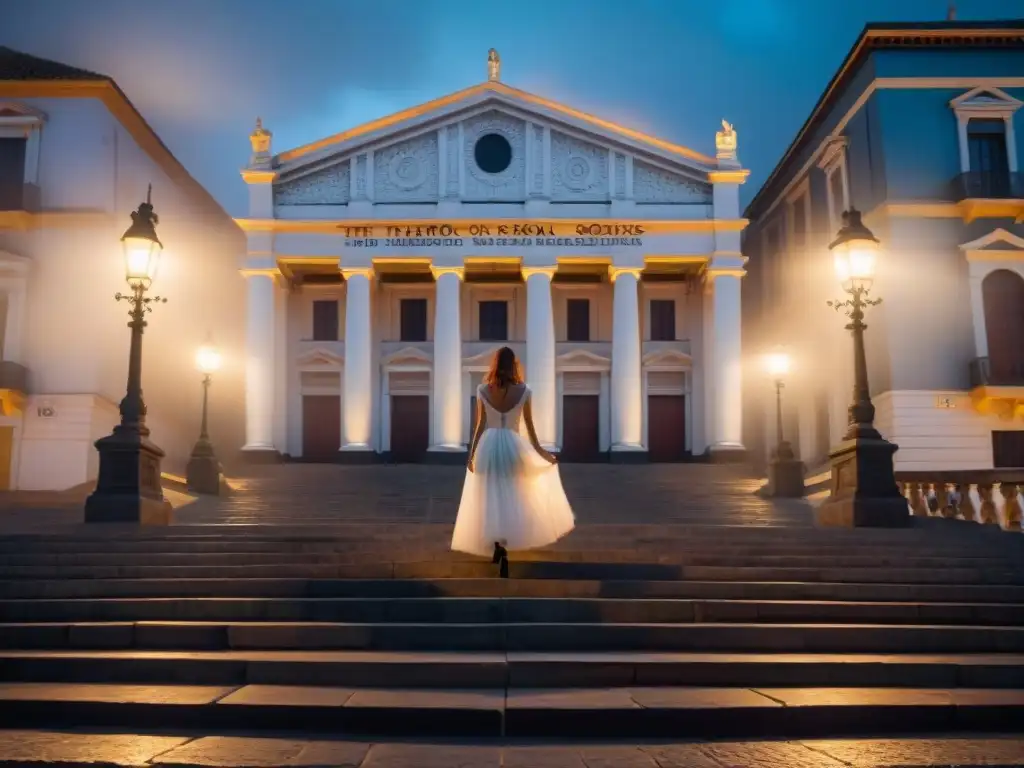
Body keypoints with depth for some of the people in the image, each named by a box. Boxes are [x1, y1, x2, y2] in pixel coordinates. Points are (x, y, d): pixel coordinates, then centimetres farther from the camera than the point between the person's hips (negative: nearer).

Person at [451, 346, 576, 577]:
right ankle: (504, 544, 2)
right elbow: (529, 426, -1)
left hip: (488, 445, 1)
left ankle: (498, 545, 2)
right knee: (512, 499, 13)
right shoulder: (523, 391, -6)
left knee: (492, 500, 10)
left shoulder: (483, 390, -4)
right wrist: (540, 451, 11)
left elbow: (480, 425, 0)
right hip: (513, 445, -1)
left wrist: (471, 453, 9)